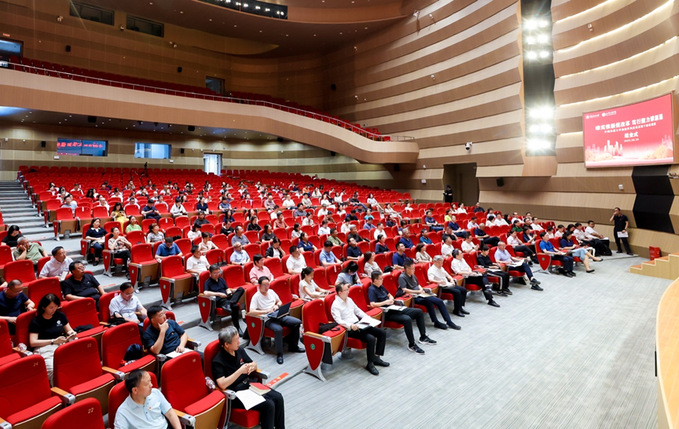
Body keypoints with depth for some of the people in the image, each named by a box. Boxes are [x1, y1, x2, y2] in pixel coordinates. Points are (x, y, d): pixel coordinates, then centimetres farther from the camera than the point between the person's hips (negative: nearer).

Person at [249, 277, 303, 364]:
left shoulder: (271, 292, 13)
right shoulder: (256, 297, -5)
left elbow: (280, 302, 25)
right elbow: (251, 311, -16)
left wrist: (277, 306, 1)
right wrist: (266, 311, -20)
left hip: (279, 316, 6)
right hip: (268, 320, -6)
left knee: (297, 322, -11)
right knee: (278, 329, -38)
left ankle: (293, 346, 6)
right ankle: (279, 354, -21)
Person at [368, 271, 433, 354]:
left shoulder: (381, 287, 15)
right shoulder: (371, 290, -12)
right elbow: (372, 304, -23)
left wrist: (391, 299, 6)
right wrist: (385, 302, -20)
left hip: (394, 309, 10)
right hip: (387, 313, -10)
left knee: (419, 312, 4)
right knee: (407, 319, -34)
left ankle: (423, 337, 14)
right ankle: (411, 345, -19)